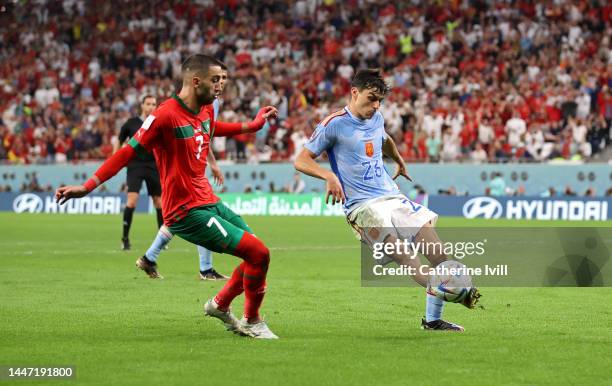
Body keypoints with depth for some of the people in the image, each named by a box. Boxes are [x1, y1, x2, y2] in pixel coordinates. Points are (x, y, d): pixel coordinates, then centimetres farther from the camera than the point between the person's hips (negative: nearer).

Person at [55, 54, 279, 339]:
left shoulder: (206, 111, 8)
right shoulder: (166, 115, -18)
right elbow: (128, 152, -18)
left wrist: (253, 125, 37)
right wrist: (88, 186, -22)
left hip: (210, 203, 9)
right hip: (187, 211, -9)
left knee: (258, 254, 13)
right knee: (259, 253, -14)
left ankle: (220, 305, 32)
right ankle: (252, 322, 5)